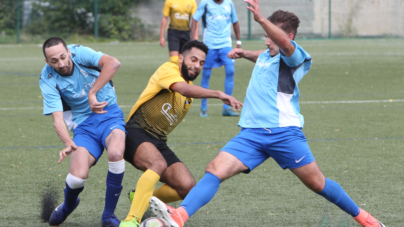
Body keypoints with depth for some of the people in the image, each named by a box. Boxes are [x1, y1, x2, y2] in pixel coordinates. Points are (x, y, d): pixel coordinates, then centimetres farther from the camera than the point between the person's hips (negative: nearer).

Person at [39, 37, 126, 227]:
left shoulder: (79, 53, -11)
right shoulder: (48, 80, -9)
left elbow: (113, 63, -27)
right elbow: (57, 119, -18)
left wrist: (92, 93, -29)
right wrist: (68, 144, -37)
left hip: (109, 114, -1)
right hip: (83, 124, 1)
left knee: (116, 154, -32)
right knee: (77, 177, -19)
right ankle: (67, 206, 21)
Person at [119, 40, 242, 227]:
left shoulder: (190, 90, 18)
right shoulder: (169, 70, -8)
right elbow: (183, 89, -29)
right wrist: (219, 94, -37)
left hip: (158, 142, 8)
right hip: (136, 133, -8)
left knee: (187, 187, -7)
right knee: (159, 164, -37)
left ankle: (142, 198, 18)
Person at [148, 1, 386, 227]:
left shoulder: (294, 58, -6)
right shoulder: (266, 55, 17)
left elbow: (285, 44, -33)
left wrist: (261, 19, -47)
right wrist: (245, 54, 30)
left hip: (284, 132, -6)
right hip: (252, 133, 6)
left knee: (317, 184, 1)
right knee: (215, 170, -15)